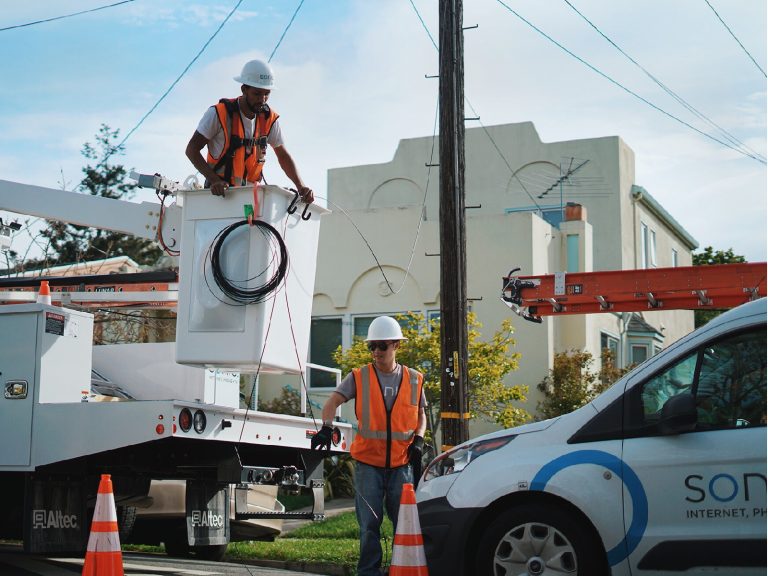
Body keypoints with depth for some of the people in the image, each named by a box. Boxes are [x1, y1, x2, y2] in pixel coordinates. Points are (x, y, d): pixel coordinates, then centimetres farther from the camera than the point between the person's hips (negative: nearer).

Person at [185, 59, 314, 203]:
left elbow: (283, 156, 14)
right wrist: (214, 180, -21)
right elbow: (192, 149, -7)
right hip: (219, 191, -4)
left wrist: (301, 186, -2)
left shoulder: (269, 119, 3)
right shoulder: (219, 114, -10)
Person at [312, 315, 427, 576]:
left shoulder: (414, 379, 7)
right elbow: (333, 401, -10)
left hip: (401, 463, 1)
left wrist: (418, 440, -2)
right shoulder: (359, 377, 1)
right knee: (369, 523, 2)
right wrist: (327, 427, -29)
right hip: (368, 463, -1)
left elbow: (421, 415, 17)